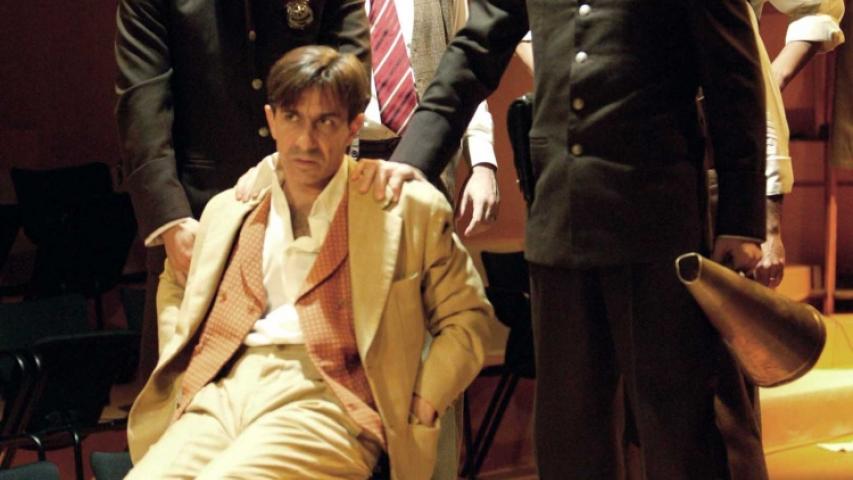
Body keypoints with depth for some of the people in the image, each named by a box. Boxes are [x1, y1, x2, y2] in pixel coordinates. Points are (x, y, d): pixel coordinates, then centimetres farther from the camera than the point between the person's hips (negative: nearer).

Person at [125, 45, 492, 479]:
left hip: (324, 400, -3)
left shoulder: (408, 209, 10)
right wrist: (180, 369, 19)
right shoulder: (227, 210, 21)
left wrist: (417, 412, -1)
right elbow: (175, 284, 37)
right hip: (217, 395, 4)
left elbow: (466, 317, 12)